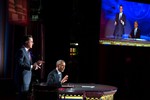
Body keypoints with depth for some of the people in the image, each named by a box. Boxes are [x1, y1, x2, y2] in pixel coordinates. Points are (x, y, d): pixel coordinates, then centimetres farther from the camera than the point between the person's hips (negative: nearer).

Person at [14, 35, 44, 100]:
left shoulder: (28, 52, 17)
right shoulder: (21, 51, -13)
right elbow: (20, 64, -23)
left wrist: (36, 63, 8)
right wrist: (31, 66, -28)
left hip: (27, 78, 10)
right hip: (22, 78, -10)